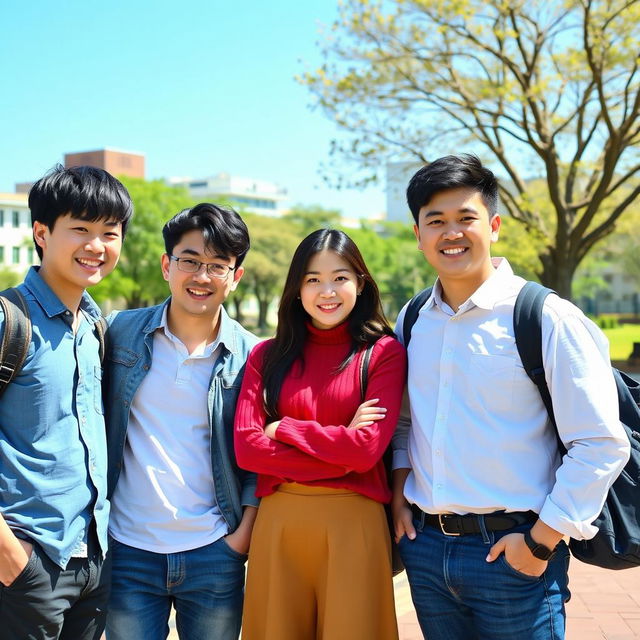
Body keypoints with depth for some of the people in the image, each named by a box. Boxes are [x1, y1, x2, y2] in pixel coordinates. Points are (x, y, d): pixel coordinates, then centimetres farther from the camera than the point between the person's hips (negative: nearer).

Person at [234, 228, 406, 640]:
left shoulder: (384, 353, -2)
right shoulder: (268, 356, 6)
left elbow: (366, 450, -12)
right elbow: (246, 447, -5)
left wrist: (283, 429, -5)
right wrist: (340, 449, -10)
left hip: (354, 523, -2)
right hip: (277, 520, 3)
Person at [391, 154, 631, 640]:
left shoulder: (546, 318, -11)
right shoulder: (411, 322, 7)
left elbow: (601, 446, -13)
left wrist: (541, 543, -13)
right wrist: (400, 493, 6)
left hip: (512, 554, -5)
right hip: (425, 548, 5)